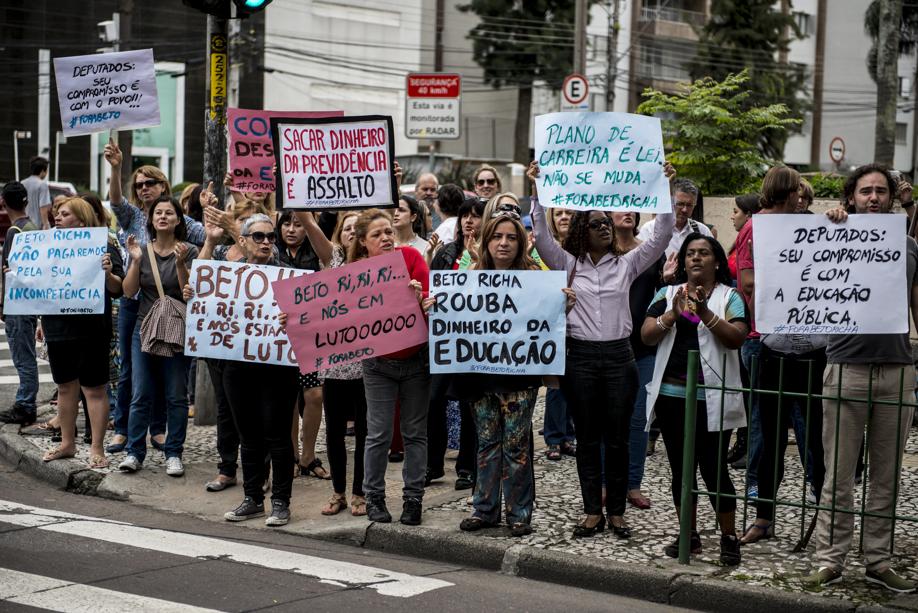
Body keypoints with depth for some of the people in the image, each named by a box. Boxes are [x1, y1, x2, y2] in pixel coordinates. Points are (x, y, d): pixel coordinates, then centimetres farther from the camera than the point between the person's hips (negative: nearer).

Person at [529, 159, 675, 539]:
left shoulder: (626, 264, 8)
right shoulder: (568, 264, 6)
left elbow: (661, 237, 0)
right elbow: (542, 235, -6)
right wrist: (536, 190, -14)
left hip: (618, 355, 1)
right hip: (579, 355, 0)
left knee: (617, 438, 4)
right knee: (587, 438, 5)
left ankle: (616, 512, 13)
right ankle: (593, 512, 12)